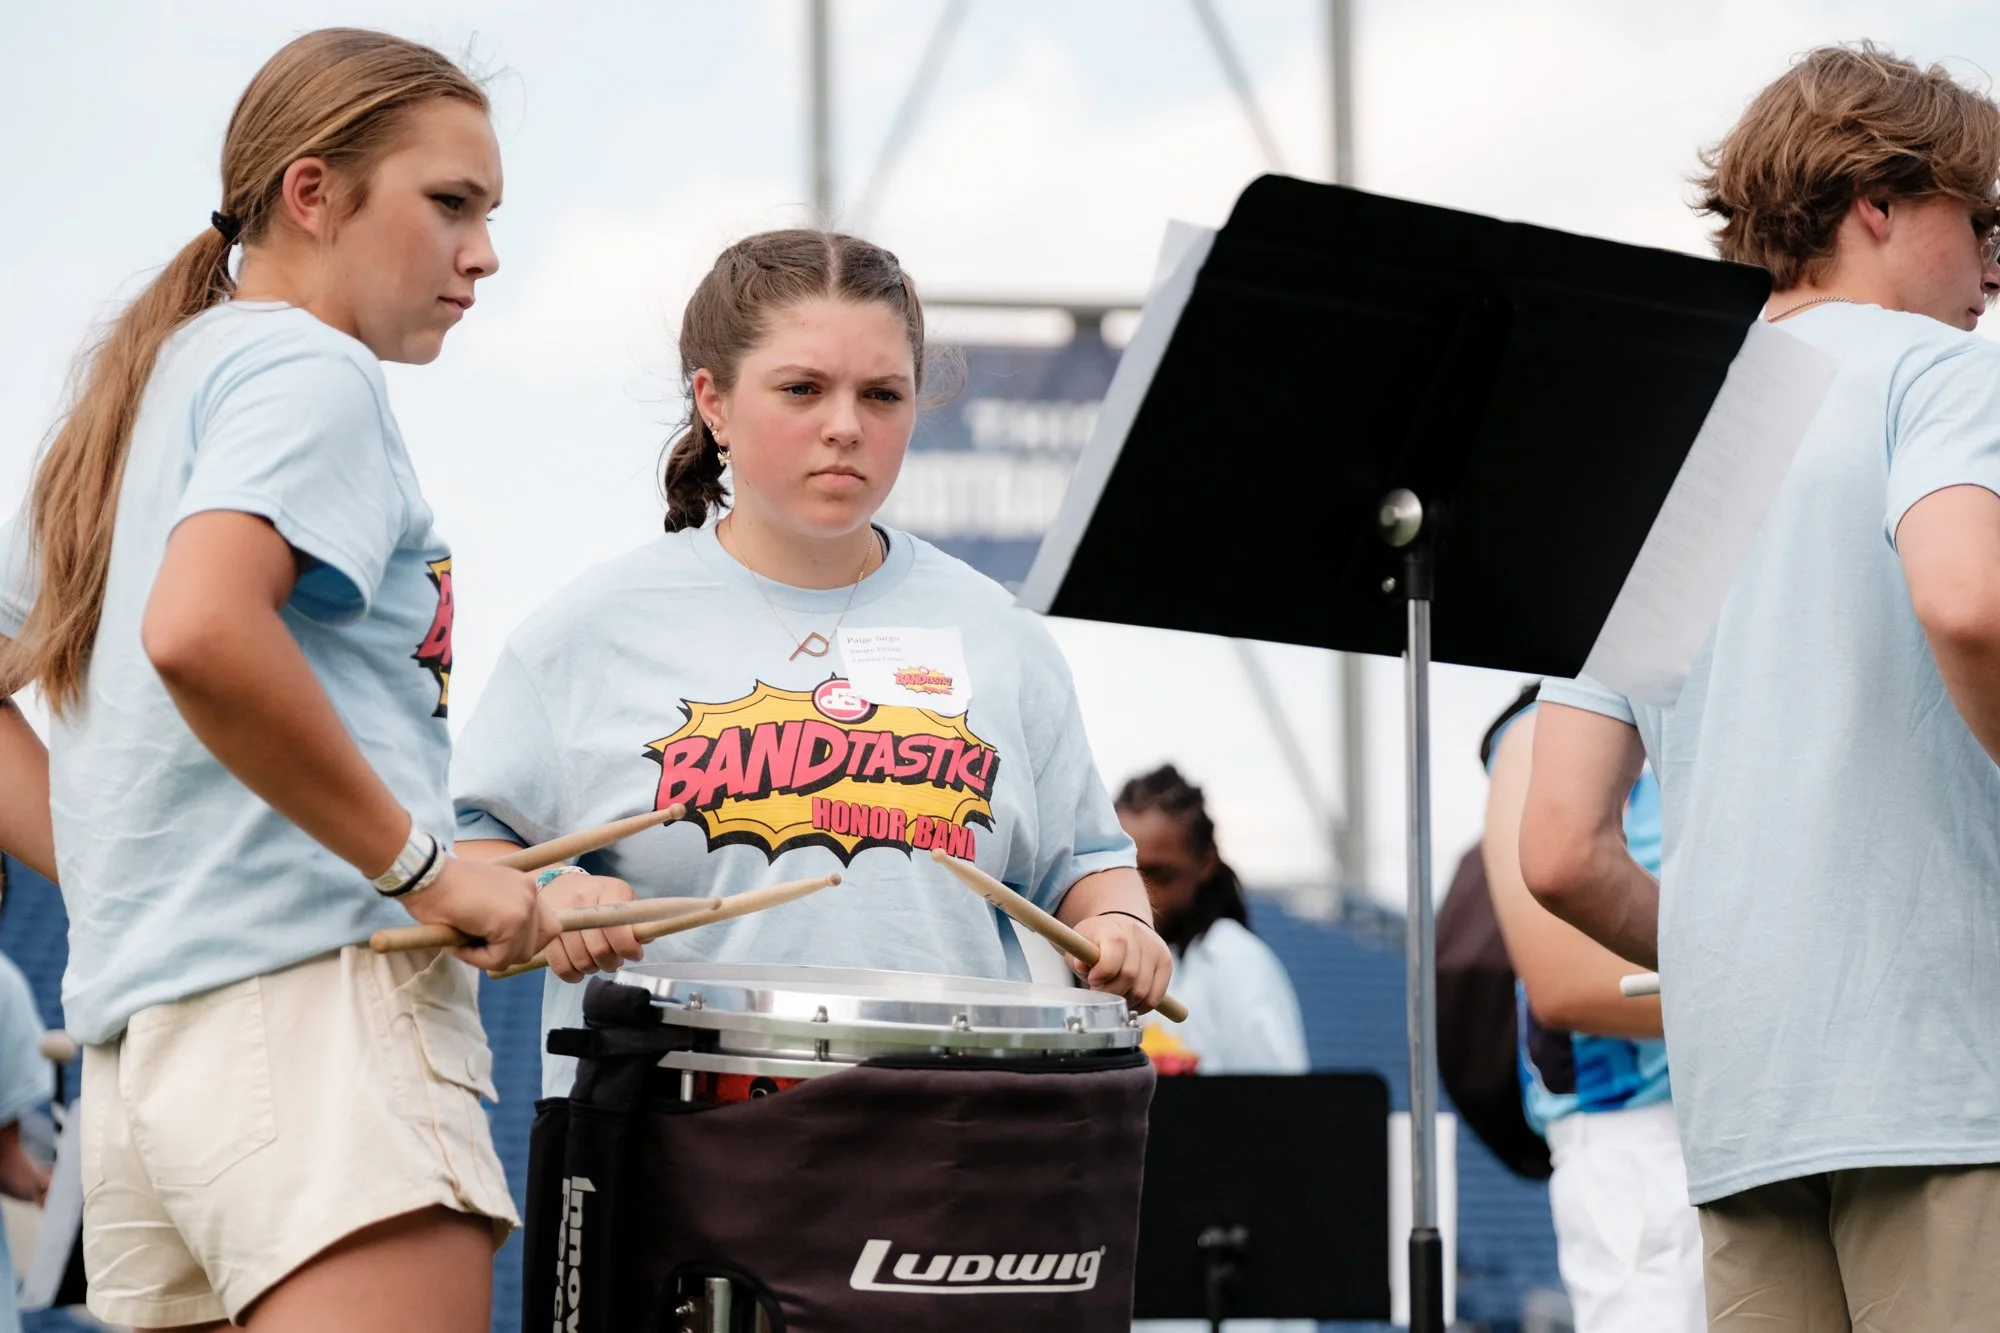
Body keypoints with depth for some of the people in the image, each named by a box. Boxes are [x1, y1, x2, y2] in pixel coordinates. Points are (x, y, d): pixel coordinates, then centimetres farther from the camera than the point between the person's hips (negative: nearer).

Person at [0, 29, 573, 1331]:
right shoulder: (310, 371, -4)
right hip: (313, 992, -10)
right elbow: (199, 630, -23)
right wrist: (422, 864, -15)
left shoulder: (138, 390, 24)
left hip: (137, 1022, 10)